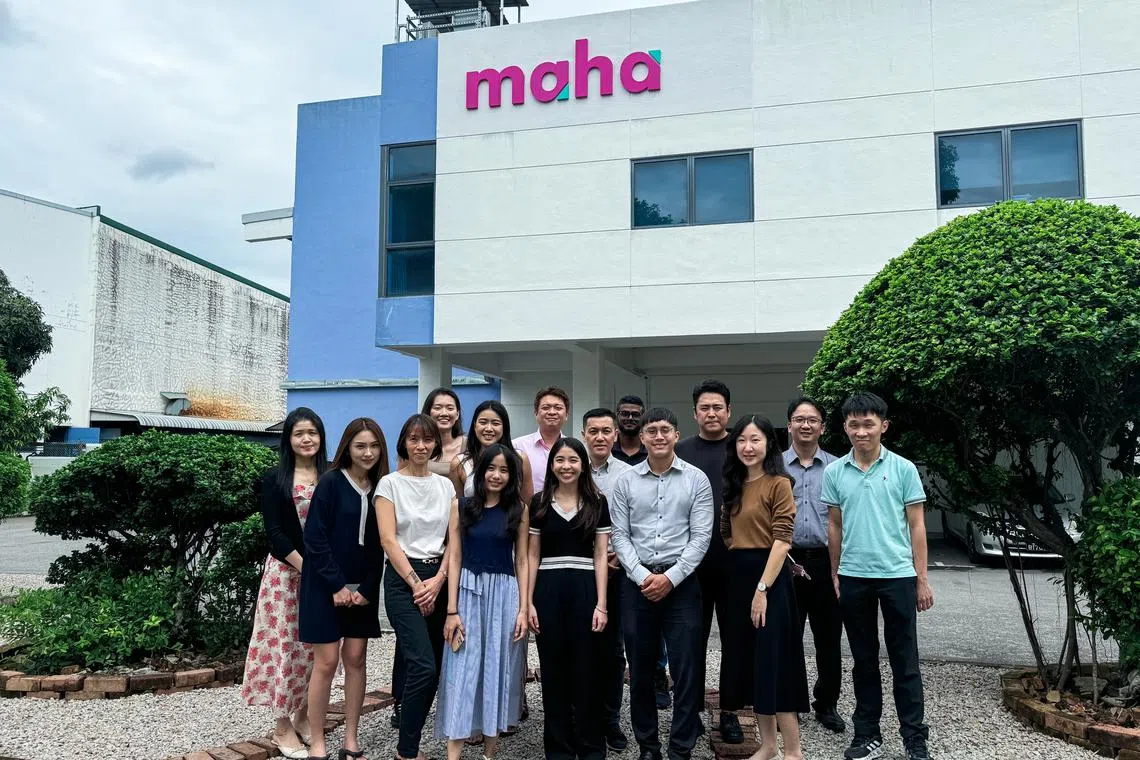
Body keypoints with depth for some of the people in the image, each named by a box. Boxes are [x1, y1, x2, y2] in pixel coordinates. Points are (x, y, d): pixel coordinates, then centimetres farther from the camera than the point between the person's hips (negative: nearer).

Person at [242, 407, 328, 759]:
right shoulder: (274, 479, 0)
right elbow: (274, 532, -6)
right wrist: (305, 566, -14)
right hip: (287, 572, -2)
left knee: (316, 647, 7)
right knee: (285, 646, 0)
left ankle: (304, 716, 23)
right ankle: (283, 727, 11)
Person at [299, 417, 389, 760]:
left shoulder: (381, 487, 3)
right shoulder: (330, 482, -9)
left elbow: (380, 544, 5)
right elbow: (315, 538, -12)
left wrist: (367, 588, -4)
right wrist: (336, 585, -15)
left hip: (362, 589, 4)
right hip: (326, 586, -4)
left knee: (355, 660, 6)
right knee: (326, 662, -2)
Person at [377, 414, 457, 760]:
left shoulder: (446, 485, 10)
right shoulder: (390, 483, -2)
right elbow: (388, 540, -8)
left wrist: (438, 580, -7)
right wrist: (416, 583, -11)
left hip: (439, 579, 5)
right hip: (403, 579, -5)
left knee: (433, 667, 5)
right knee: (423, 667, -13)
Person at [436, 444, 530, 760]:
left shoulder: (519, 509, 4)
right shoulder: (462, 506, 2)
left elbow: (522, 562, 5)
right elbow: (454, 559, -1)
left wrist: (523, 608, -2)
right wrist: (452, 610, -7)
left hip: (505, 595, 1)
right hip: (468, 592, -1)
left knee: (498, 671, 7)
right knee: (461, 673, -1)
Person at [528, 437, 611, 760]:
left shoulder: (597, 502, 3)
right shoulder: (539, 503, 5)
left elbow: (600, 555, 1)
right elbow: (533, 556, 7)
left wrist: (601, 604, -6)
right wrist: (528, 602, 0)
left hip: (584, 590, -1)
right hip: (548, 591, 1)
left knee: (586, 672, 3)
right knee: (553, 672, 7)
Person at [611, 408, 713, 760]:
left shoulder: (697, 480, 0)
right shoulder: (626, 482, 5)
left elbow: (701, 537, -4)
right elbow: (620, 535, 3)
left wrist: (670, 578, -12)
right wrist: (642, 576, -9)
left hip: (681, 583, -2)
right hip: (637, 583, 2)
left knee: (685, 670, 1)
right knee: (640, 670, 10)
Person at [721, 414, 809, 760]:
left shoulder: (779, 484, -10)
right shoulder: (734, 485, 13)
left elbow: (782, 540, -16)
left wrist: (762, 589, -20)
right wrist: (744, 581, 5)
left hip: (769, 578, -7)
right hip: (737, 577, 7)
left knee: (773, 661, -3)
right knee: (749, 662, 11)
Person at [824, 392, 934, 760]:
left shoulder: (904, 469, -3)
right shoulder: (834, 472, 2)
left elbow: (916, 526, 0)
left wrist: (922, 579, -2)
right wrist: (834, 574, 9)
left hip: (898, 576, -2)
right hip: (853, 577, 2)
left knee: (904, 661, 6)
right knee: (864, 660, 12)